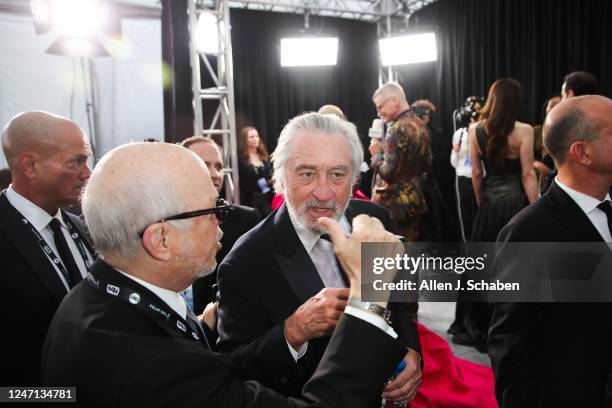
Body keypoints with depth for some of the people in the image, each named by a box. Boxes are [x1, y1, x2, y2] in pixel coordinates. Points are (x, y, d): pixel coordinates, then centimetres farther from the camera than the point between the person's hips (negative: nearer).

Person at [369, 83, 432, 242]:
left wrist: (377, 153, -5)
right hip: (416, 200, 9)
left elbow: (387, 172, -23)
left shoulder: (398, 129, -19)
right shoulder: (420, 125, 10)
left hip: (396, 204, -9)